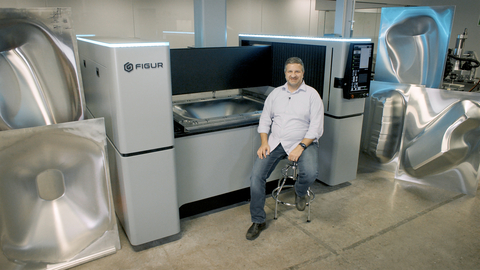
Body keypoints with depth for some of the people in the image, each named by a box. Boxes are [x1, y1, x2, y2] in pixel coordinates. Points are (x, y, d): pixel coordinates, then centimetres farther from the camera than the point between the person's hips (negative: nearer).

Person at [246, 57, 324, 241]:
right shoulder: (276, 93, 12)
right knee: (256, 174, -16)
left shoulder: (312, 95, 0)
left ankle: (300, 192, 9)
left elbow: (316, 127, -6)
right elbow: (265, 120, 12)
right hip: (276, 142, 3)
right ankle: (258, 221, 1)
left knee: (310, 173, -31)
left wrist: (300, 147, -18)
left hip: (303, 142, -2)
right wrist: (264, 142, -4)